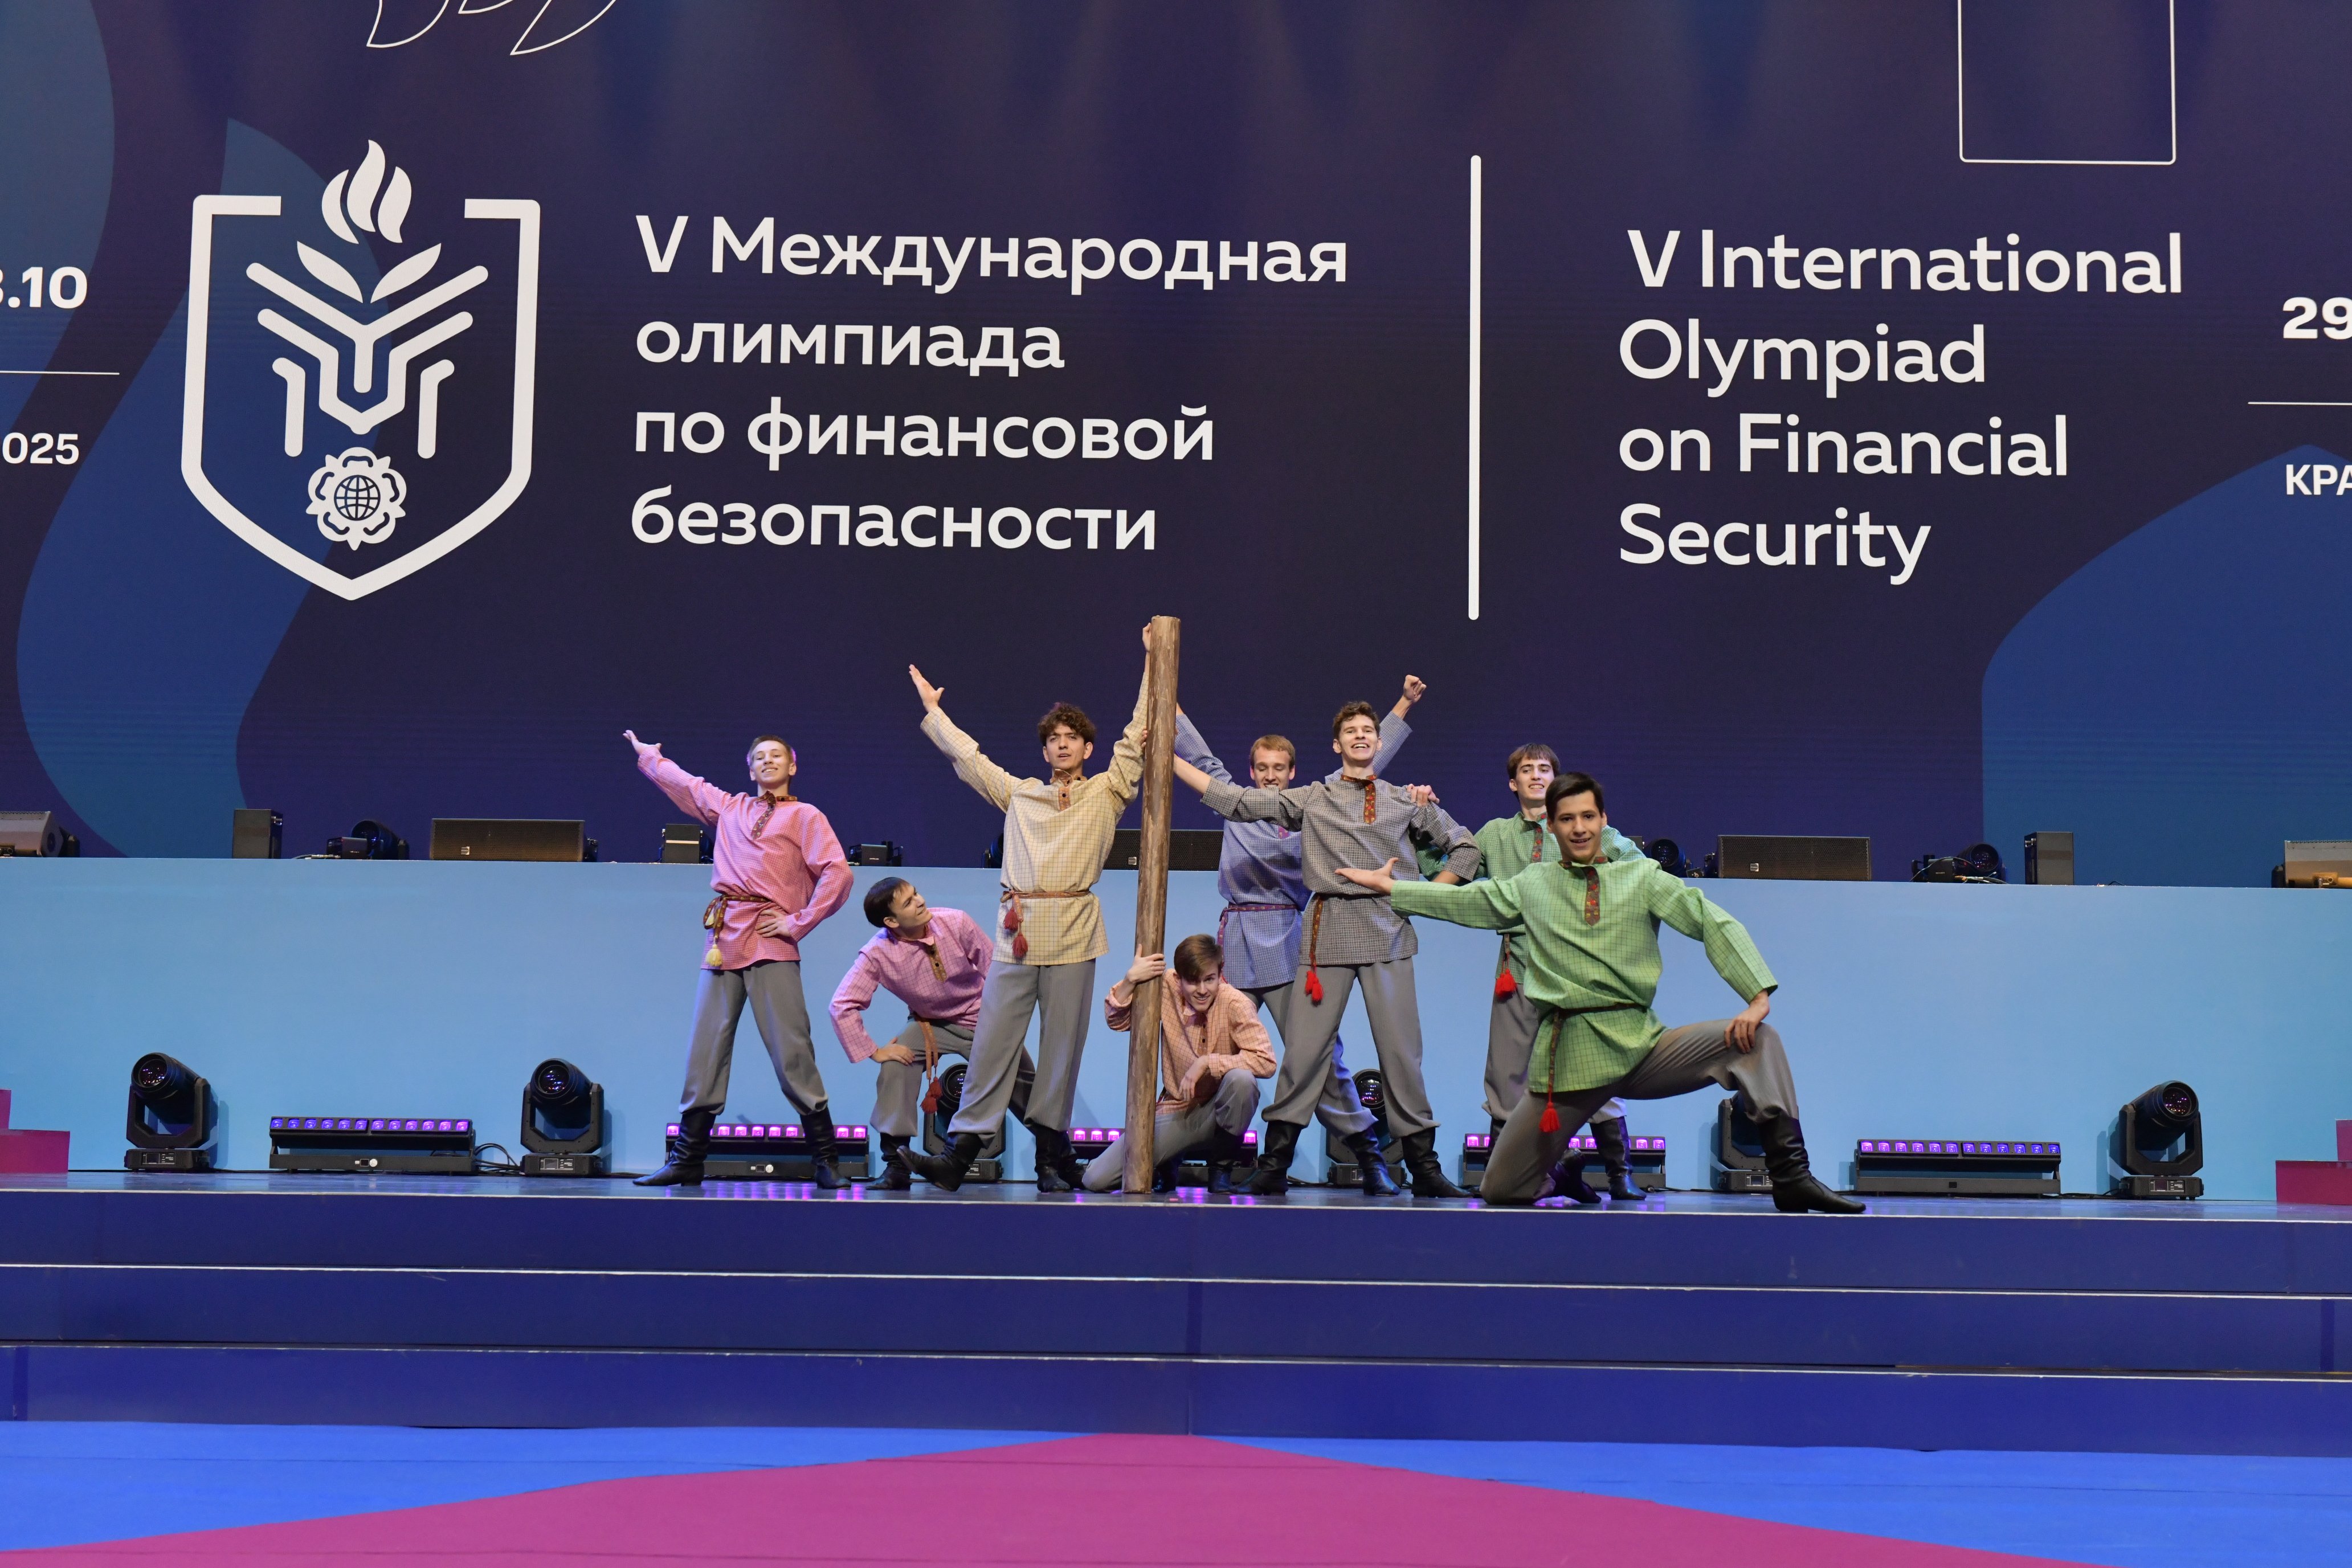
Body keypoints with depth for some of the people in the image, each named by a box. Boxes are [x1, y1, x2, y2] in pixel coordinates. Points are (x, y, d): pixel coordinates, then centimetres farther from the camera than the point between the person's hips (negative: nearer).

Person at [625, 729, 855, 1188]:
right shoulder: (729, 808, 23)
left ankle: (826, 1161, -6)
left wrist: (799, 923, -7)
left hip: (770, 944, -5)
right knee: (705, 1053, 1)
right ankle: (686, 1160, 4)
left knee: (792, 1054, -10)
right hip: (724, 940, 5)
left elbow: (837, 873, -3)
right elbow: (679, 782, 37)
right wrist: (646, 753, 45)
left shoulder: (806, 817, 9)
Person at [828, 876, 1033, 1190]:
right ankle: (896, 1165, -19)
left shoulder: (956, 923, -22)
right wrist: (874, 1052, -23)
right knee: (895, 1067, -26)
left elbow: (996, 973, -12)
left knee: (1027, 1090, -2)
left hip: (982, 1017, 0)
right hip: (931, 1024, 0)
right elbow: (843, 1006, -23)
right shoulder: (878, 954, -25)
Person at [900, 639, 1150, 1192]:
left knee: (1062, 1043, 0)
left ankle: (1052, 1155, 7)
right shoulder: (1019, 793, 19)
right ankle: (960, 1152, -5)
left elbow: (1138, 735, 9)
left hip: (1073, 930, -2)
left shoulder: (1106, 793, 11)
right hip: (1017, 929, 2)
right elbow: (967, 754, 26)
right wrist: (932, 710, 31)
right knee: (993, 1038, -3)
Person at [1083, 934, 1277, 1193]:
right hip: (1176, 1112, 2)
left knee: (1241, 1079, -37)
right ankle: (1166, 1162, 20)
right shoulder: (1167, 989, -8)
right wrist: (1130, 980, -22)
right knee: (1096, 1179, -13)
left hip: (1219, 1112, -2)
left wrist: (1206, 1062, -29)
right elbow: (1117, 1021, -4)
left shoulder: (1236, 1005, -18)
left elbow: (1266, 1061, -26)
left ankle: (1222, 1166, -9)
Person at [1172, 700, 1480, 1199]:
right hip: (1329, 929, 0)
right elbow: (1235, 801, 3)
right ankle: (1274, 1165, 3)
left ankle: (1424, 1166, 6)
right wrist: (1169, 756, -1)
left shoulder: (1407, 802, 12)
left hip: (1387, 932, 1)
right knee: (1305, 1045, -3)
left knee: (1400, 1047, -1)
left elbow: (1464, 847, 21)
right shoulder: (1311, 799, 9)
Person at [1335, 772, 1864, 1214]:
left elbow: (1715, 923, -2)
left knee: (1756, 1040, -22)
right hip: (1567, 1053, 1)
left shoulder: (1641, 876, 6)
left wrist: (1758, 996, -15)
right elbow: (1463, 901, 23)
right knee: (1500, 1192, -3)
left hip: (1640, 1045, 0)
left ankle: (1790, 1177, -24)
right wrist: (1388, 886, 24)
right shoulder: (1532, 886, 12)